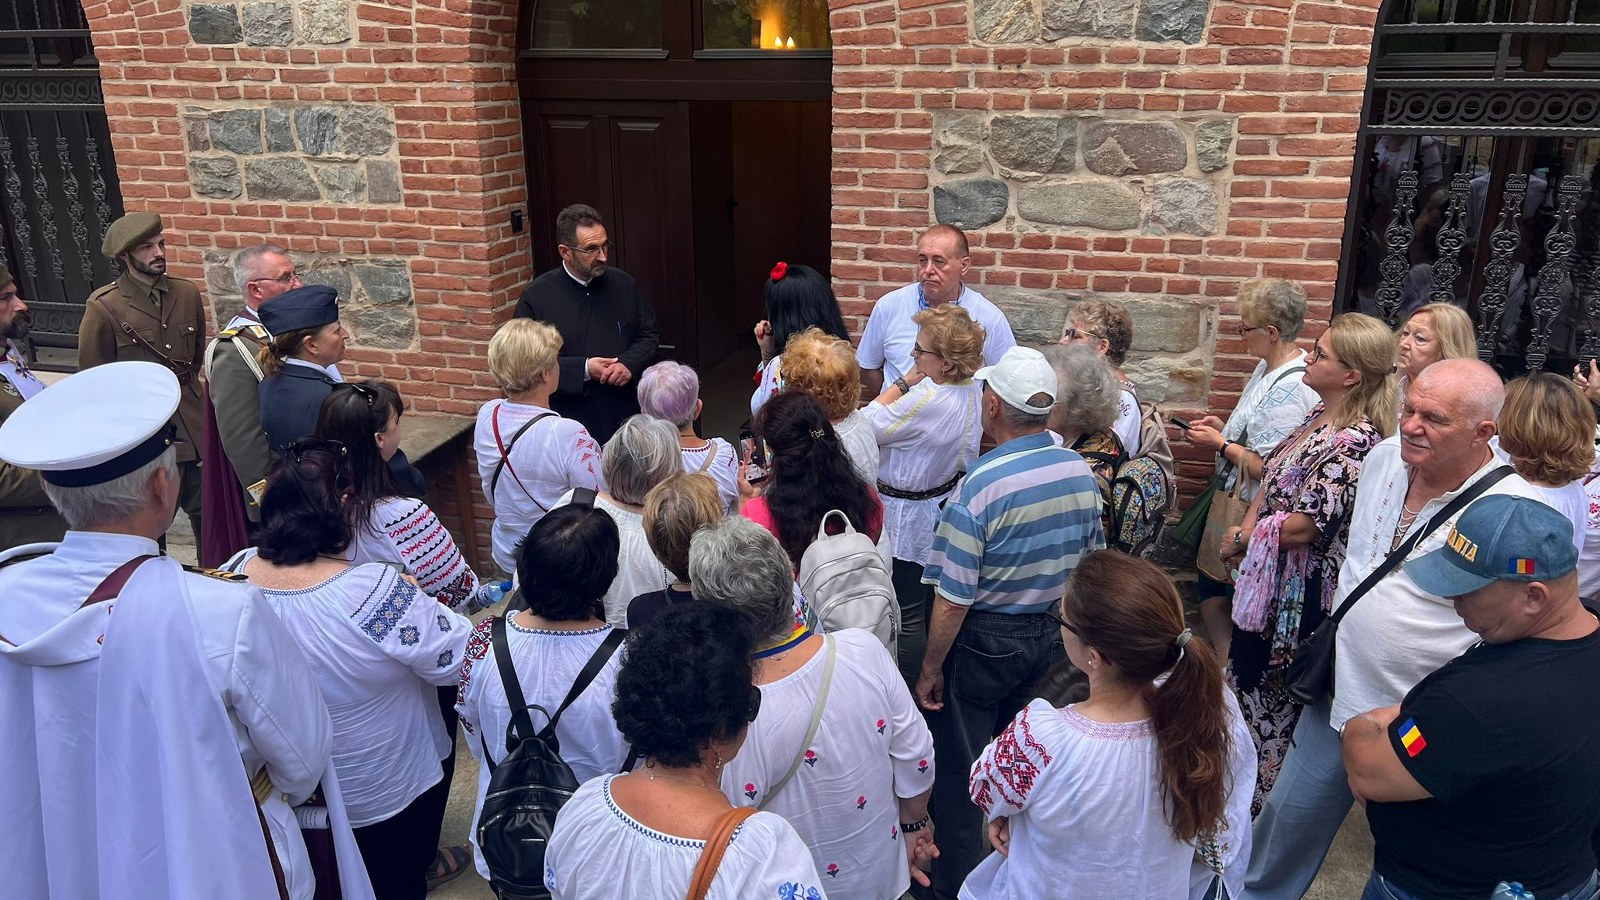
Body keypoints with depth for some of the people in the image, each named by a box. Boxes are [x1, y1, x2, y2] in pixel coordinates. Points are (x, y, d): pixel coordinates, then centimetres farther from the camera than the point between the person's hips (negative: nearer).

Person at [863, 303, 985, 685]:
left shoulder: (927, 400, -32)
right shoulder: (973, 390, -3)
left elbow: (867, 425, -23)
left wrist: (904, 382, -18)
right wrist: (911, 384, 1)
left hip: (909, 521, -9)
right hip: (949, 508, 10)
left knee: (908, 616, 5)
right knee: (935, 608, 24)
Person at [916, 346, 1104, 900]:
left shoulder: (978, 489, -27)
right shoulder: (1079, 471, -7)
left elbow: (953, 600, -23)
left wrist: (930, 669, -10)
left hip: (984, 642, -6)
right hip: (1047, 636, 6)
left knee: (960, 770, 12)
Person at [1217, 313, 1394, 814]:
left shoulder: (1354, 441, -25)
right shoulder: (1320, 416, 5)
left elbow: (1302, 527, -26)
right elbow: (1274, 478, 13)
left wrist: (1243, 538, -9)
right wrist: (1244, 535, -2)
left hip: (1297, 593, -9)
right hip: (1267, 581, 9)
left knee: (1270, 699, 9)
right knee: (1247, 682, 23)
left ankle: (1262, 805, 30)